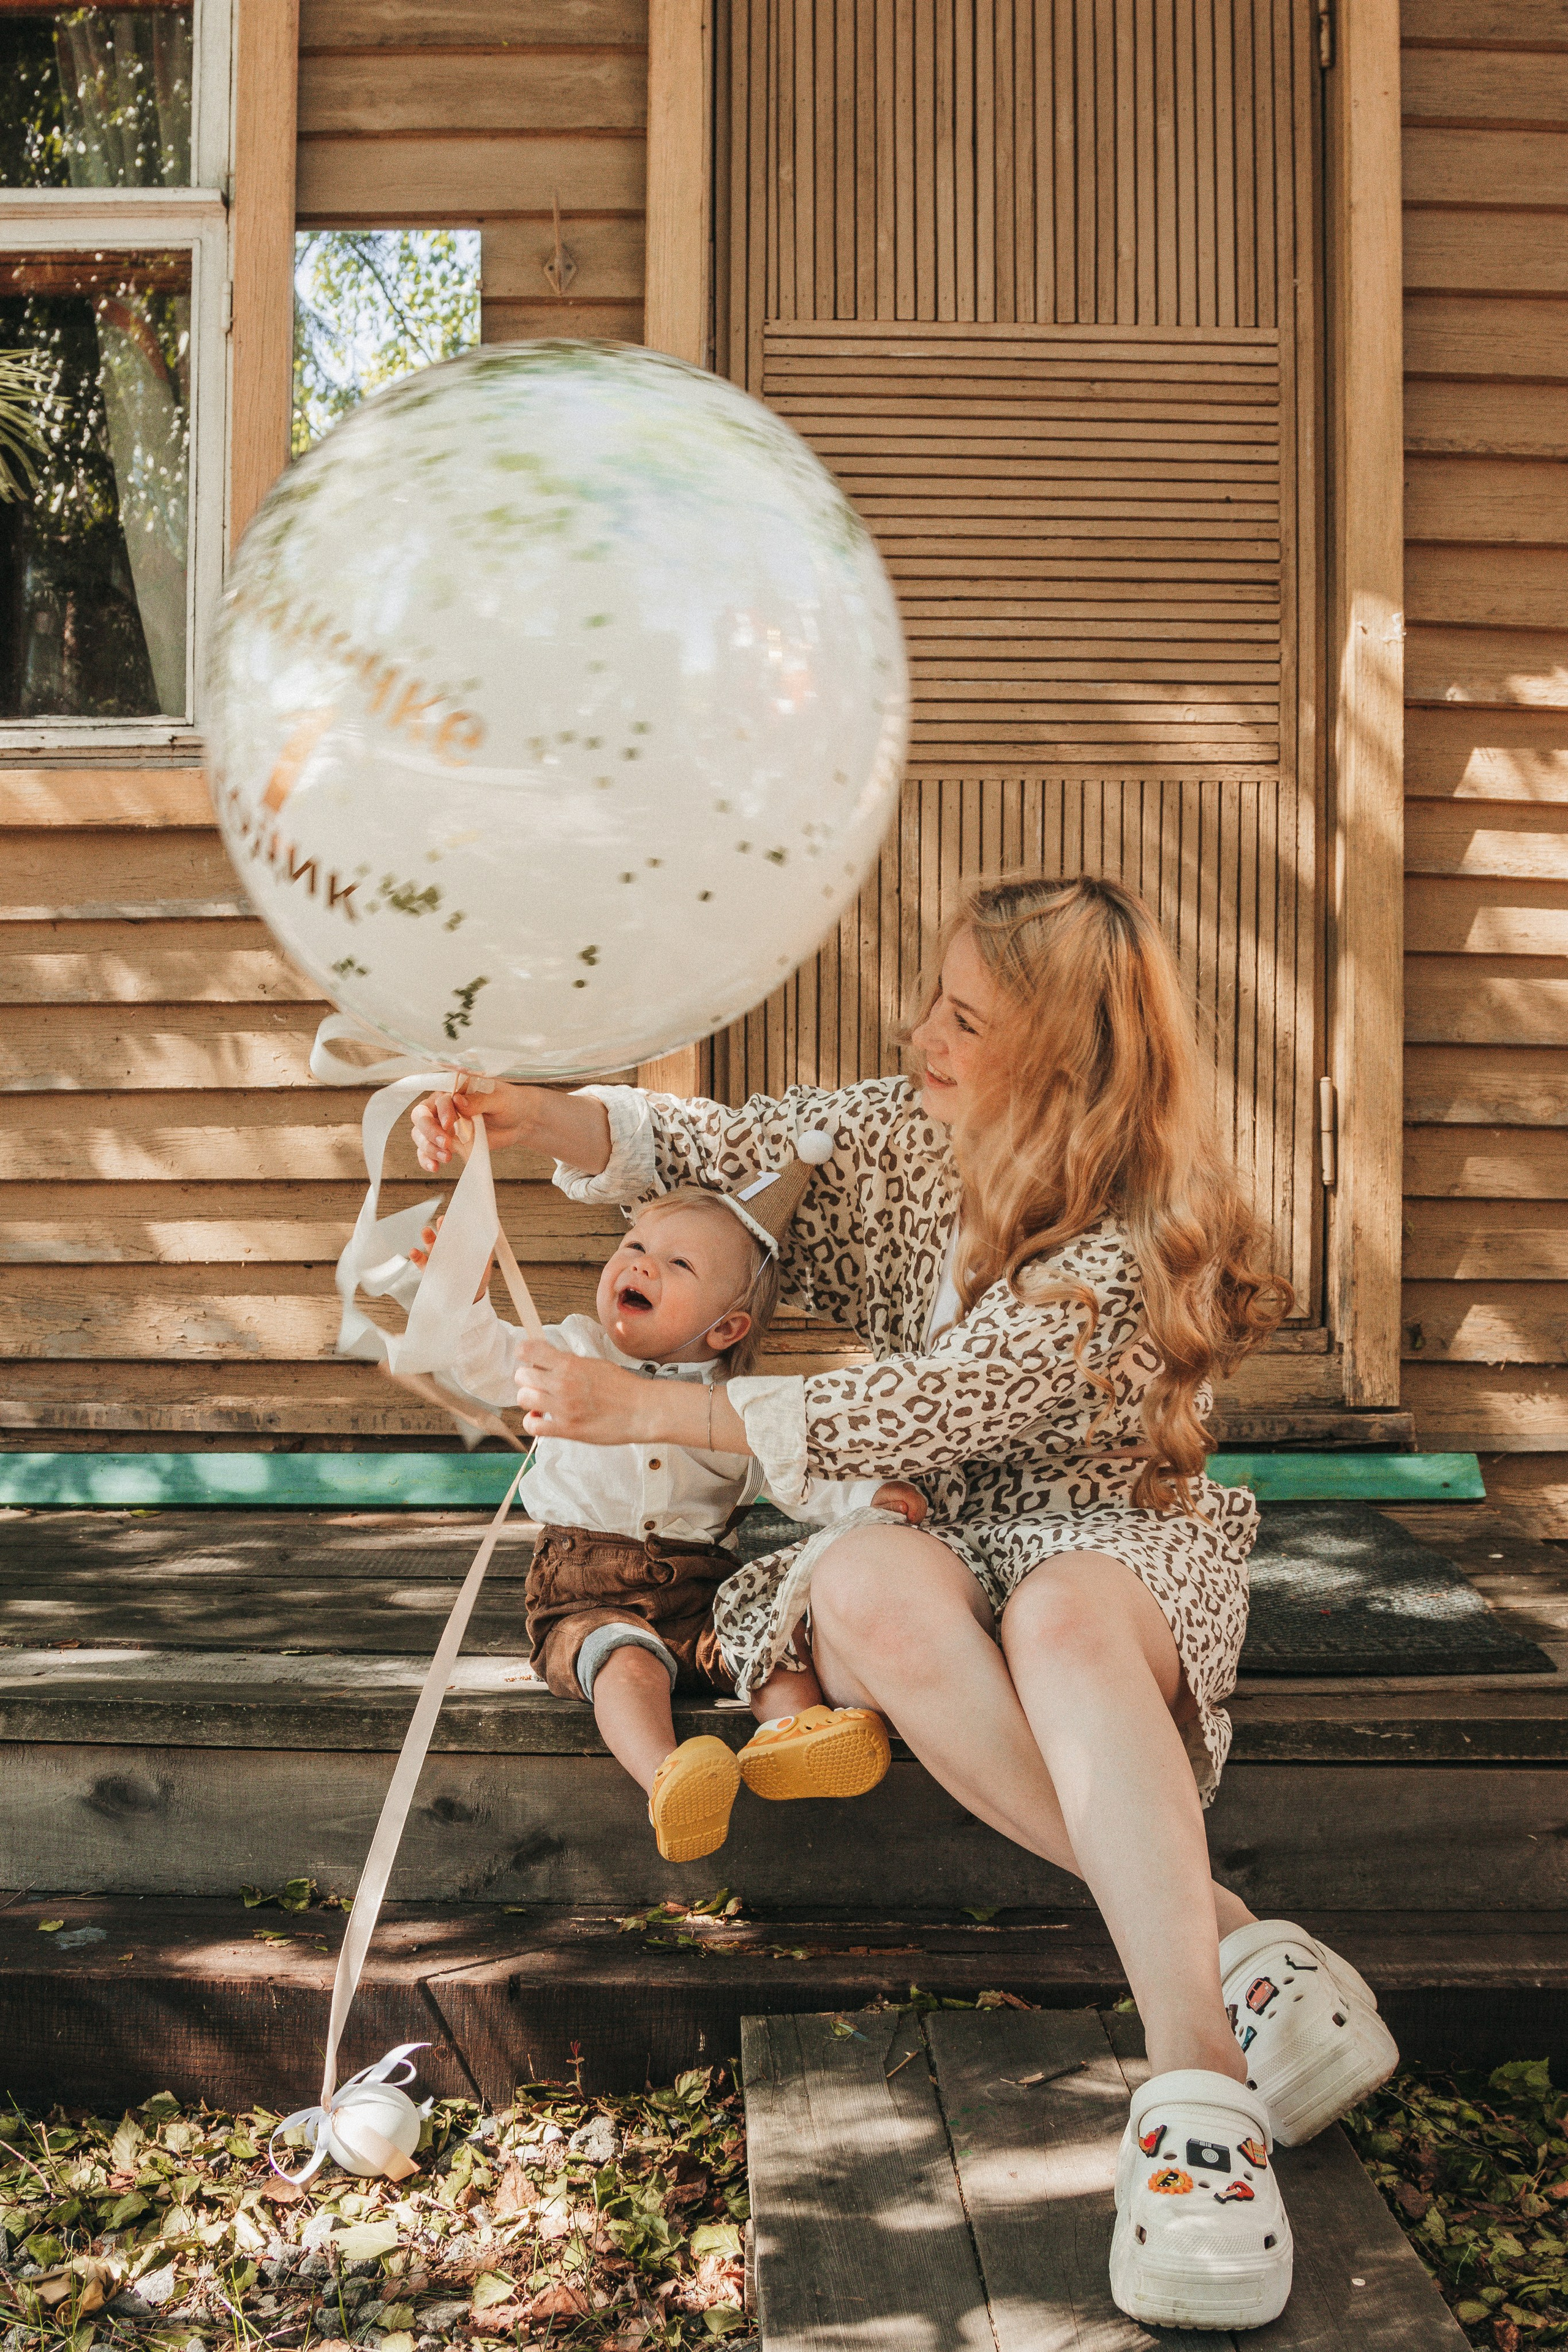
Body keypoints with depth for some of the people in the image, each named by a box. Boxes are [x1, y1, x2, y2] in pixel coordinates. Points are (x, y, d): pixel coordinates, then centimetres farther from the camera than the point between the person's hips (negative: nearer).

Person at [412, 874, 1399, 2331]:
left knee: (1064, 1618, -42)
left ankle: (1196, 2074, -47)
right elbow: (700, 1148, 10)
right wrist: (523, 1111, -9)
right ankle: (1231, 1944, -36)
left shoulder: (1138, 1241, -18)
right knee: (873, 1584, -35)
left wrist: (650, 1411, -27)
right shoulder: (901, 1135, 1)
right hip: (935, 1542, 4)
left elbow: (937, 1408, -26)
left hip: (1109, 1543, -4)